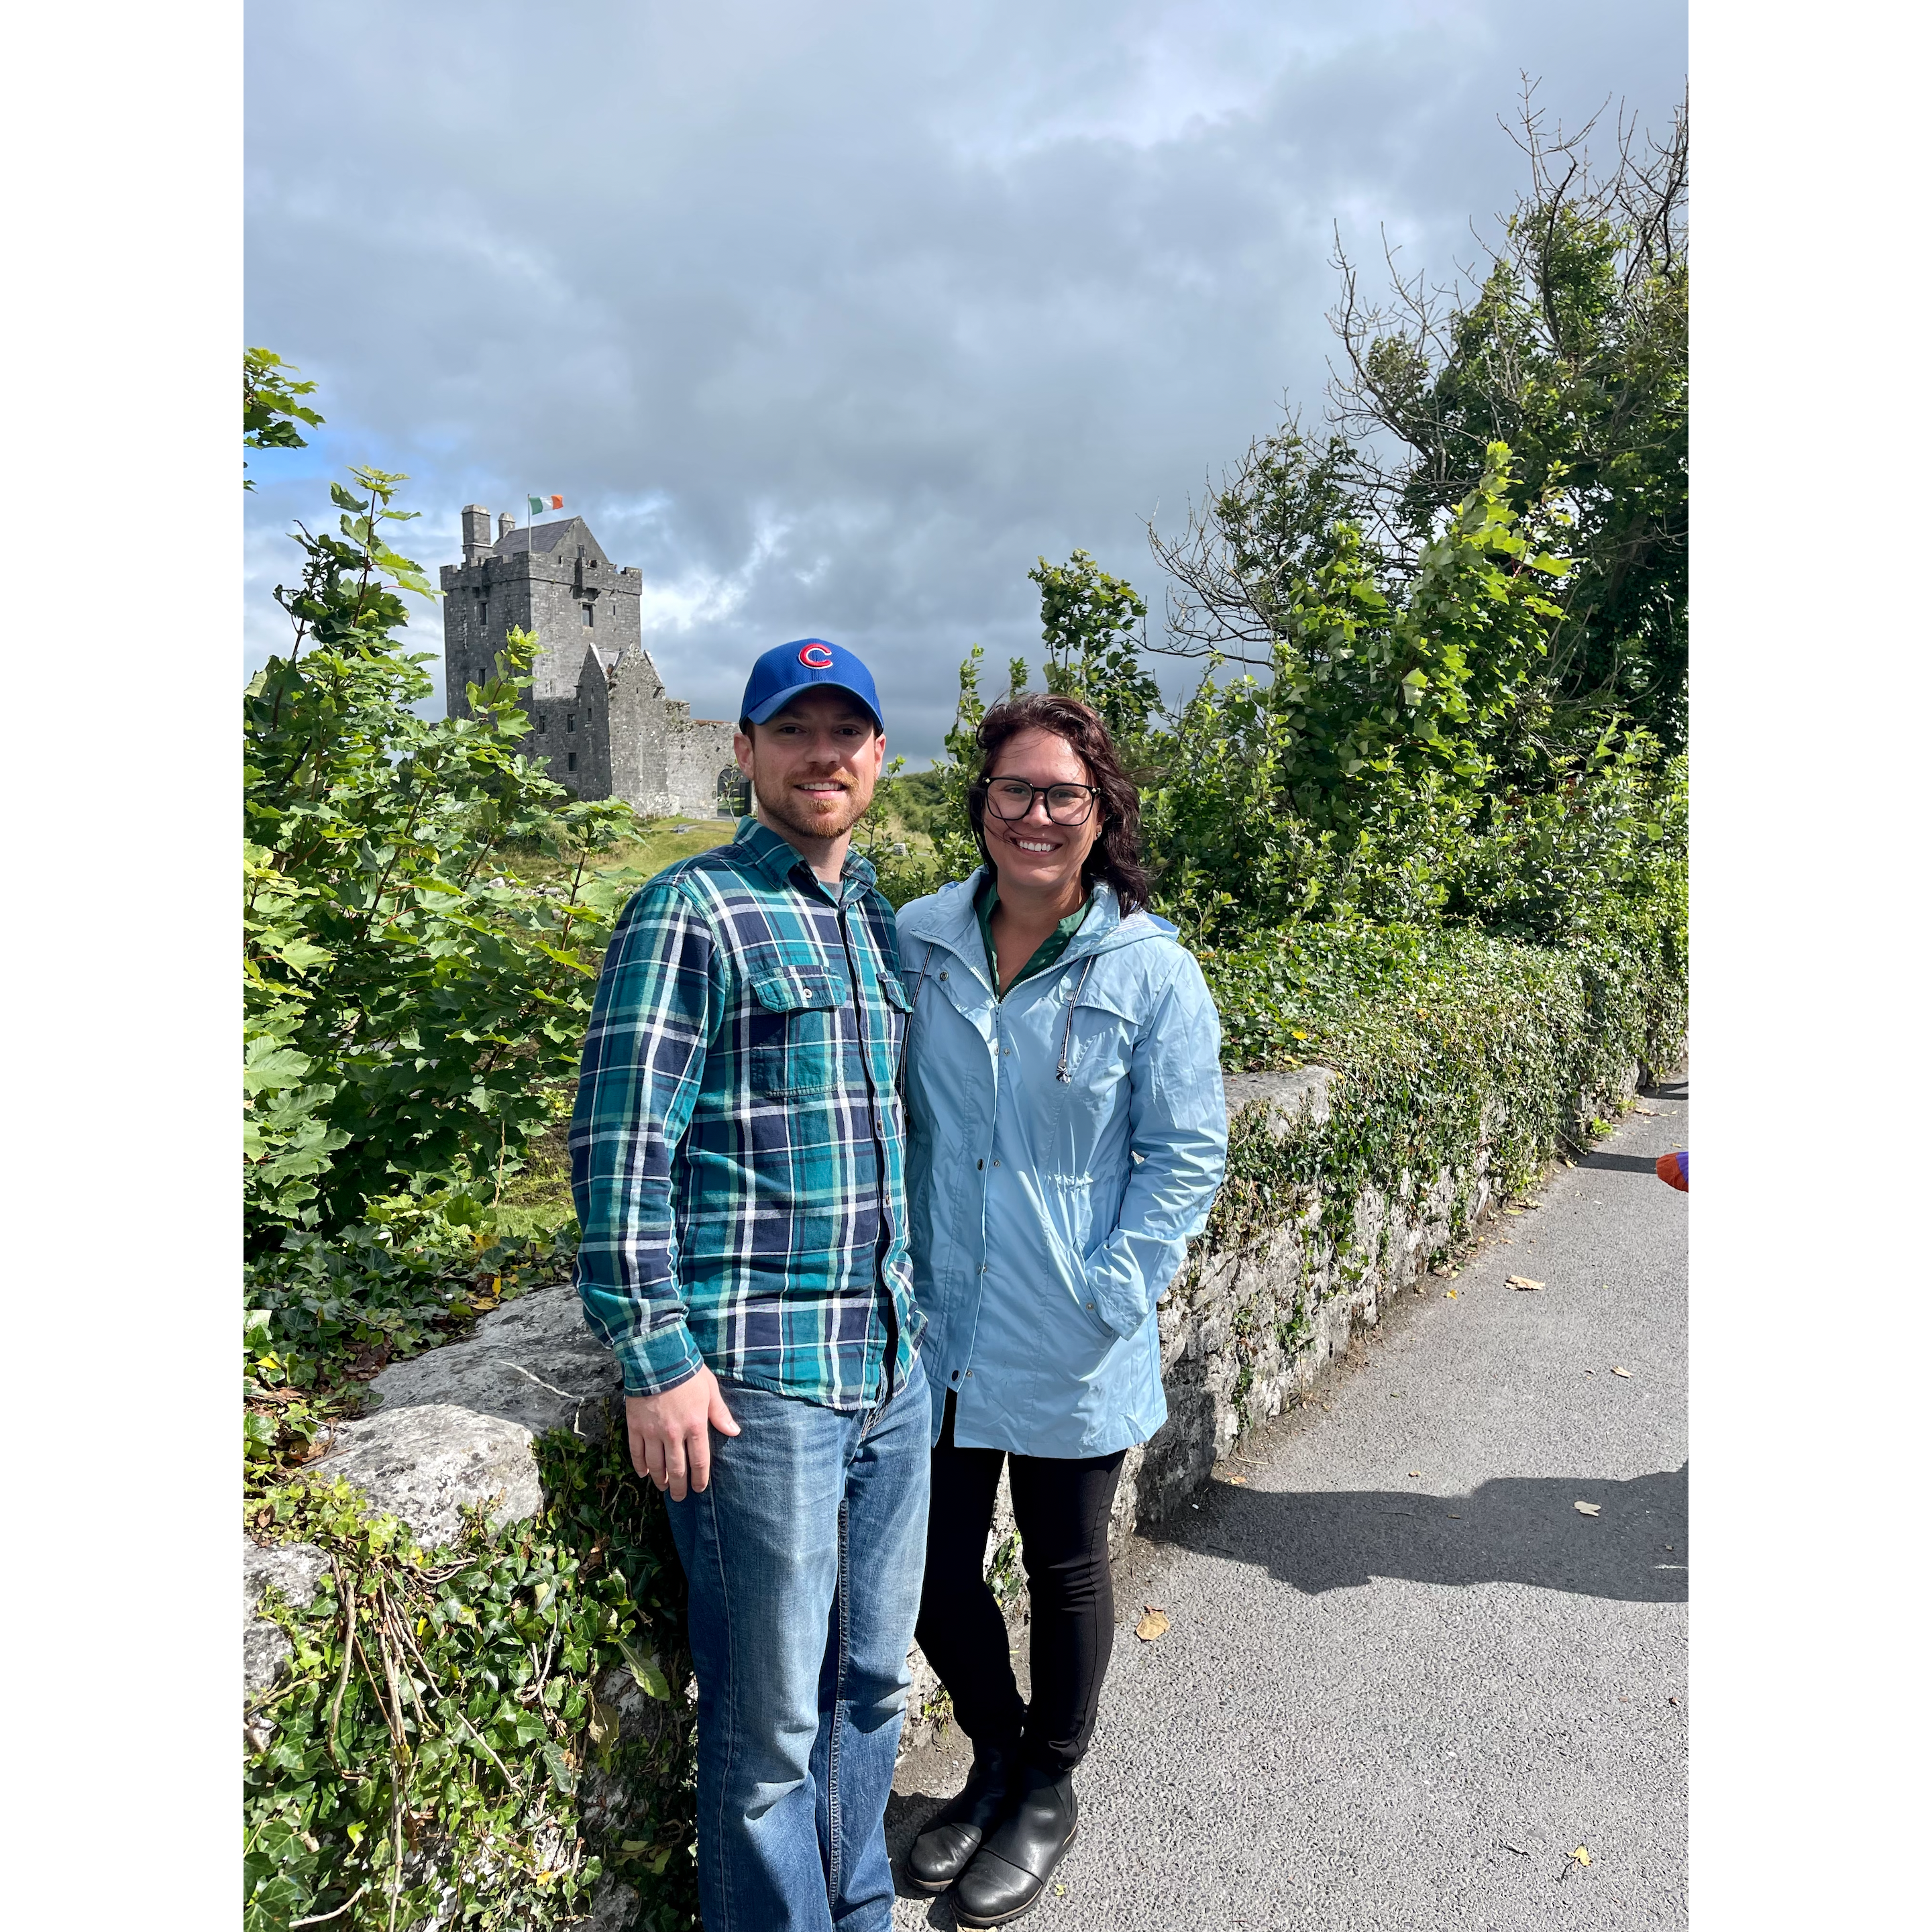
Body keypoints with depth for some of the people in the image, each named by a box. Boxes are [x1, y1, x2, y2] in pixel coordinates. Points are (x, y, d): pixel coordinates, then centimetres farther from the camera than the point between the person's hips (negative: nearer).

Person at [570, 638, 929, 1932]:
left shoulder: (882, 922, 13)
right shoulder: (692, 914, -8)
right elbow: (621, 1154, -12)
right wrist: (657, 1361, -14)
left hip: (896, 1373, 7)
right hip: (758, 1385, -7)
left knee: (873, 1682, 21)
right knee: (771, 1718, 8)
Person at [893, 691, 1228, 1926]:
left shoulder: (1153, 971, -11)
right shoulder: (918, 941, -3)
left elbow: (1189, 1154, -6)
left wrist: (1113, 1292, -13)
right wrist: (894, 1268, 3)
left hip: (1067, 1356, -2)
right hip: (937, 1334, 3)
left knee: (1066, 1572, 18)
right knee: (936, 1572, 17)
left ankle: (1049, 1792, 46)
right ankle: (996, 1764, 47)